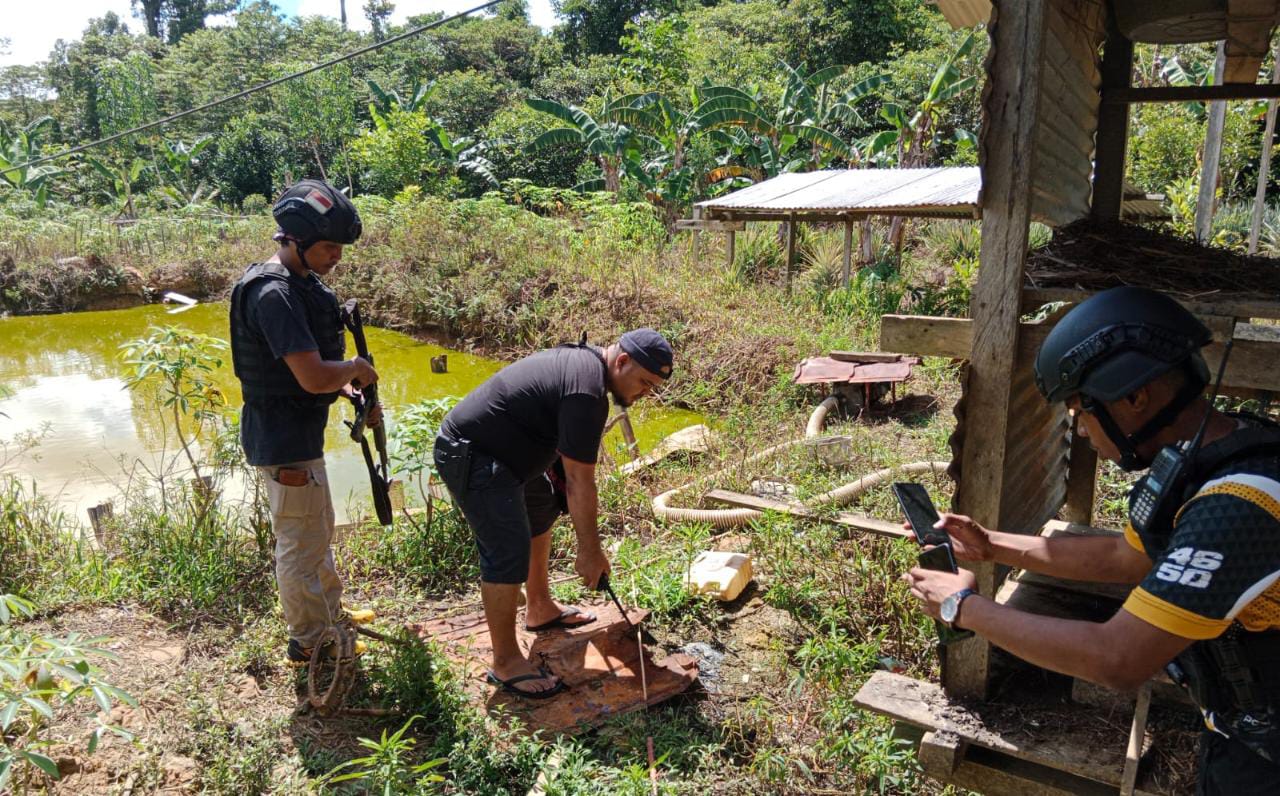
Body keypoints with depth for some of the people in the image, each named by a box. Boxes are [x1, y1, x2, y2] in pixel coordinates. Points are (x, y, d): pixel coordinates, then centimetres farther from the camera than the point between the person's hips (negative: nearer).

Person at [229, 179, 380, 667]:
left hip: (298, 433, 10)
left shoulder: (300, 283, 7)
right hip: (285, 442, -10)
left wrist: (353, 395, 3)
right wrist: (357, 368, -11)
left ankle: (331, 614, 43)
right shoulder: (274, 293, -24)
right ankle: (308, 642, 23)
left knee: (318, 531, 24)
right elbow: (313, 376, -30)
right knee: (301, 544, 5)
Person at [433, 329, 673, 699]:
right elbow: (580, 483, -22)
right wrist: (590, 551, -14)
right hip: (469, 458, -11)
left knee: (542, 507, 24)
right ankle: (506, 663, -1)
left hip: (498, 450, 11)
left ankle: (540, 609, 38)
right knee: (510, 552, -15)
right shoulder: (587, 393, -25)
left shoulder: (582, 359, 6)